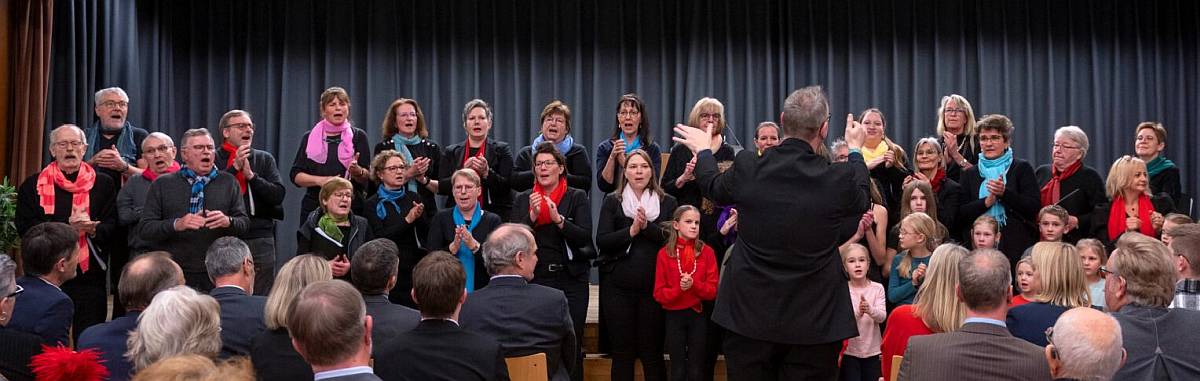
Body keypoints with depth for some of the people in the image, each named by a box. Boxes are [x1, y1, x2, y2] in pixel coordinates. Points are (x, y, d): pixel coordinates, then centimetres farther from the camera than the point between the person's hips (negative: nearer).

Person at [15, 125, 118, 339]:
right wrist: (67, 225, -14)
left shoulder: (103, 183, 8)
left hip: (90, 275, 0)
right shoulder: (33, 185, 8)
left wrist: (93, 229, -19)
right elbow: (24, 227, -2)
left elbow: (113, 227, 2)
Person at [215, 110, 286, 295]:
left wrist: (251, 175, -9)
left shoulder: (265, 159, 12)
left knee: (262, 299, 4)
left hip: (260, 239, 2)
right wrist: (234, 167, -13)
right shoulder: (214, 159, 4)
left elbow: (278, 195, 1)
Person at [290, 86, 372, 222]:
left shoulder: (358, 136, 5)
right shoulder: (309, 138, 10)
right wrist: (320, 180, -13)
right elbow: (295, 175, 5)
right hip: (314, 207, 1)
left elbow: (367, 177, 0)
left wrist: (357, 171, -23)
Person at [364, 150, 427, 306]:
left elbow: (428, 234, 5)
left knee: (416, 310, -1)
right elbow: (380, 238, -10)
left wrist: (419, 217, -14)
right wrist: (407, 220, -16)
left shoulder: (415, 198, 8)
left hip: (416, 267, 3)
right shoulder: (373, 204, 0)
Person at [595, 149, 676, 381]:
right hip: (618, 286, 0)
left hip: (653, 287, 0)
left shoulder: (667, 202, 8)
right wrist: (631, 231, -15)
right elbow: (601, 241, -4)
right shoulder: (612, 202, 7)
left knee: (652, 352, 4)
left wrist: (646, 226, -16)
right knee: (621, 352, 7)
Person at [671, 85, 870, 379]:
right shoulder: (841, 179, -14)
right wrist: (855, 150, 29)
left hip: (750, 314, 1)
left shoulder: (747, 168, -11)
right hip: (815, 322, -1)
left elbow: (712, 187, 12)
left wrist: (703, 150, 32)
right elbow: (862, 200, 12)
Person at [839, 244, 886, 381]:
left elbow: (882, 317, -13)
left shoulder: (877, 288, -3)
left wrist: (870, 310, -34)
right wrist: (857, 313, -34)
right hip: (849, 350, -2)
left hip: (873, 350, 2)